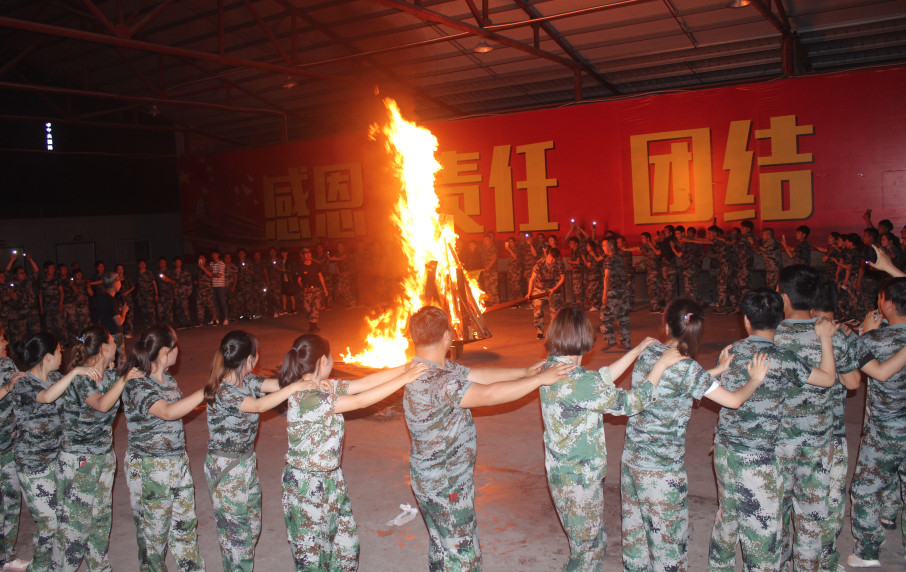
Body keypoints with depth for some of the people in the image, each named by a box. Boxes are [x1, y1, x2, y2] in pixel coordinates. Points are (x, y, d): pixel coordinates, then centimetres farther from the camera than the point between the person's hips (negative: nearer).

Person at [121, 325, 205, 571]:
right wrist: (207, 390, -36)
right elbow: (168, 412, -35)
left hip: (178, 462, 8)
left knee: (186, 523, 15)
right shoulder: (136, 385, -20)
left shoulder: (167, 378, 6)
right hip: (150, 469, -8)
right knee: (154, 531, 8)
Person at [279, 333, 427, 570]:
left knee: (345, 542, 17)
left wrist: (406, 368, -5)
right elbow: (360, 401, -27)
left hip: (331, 478, 9)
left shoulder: (324, 387, 1)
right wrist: (404, 379, -23)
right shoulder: (305, 397, -27)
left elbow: (365, 382, 1)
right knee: (312, 553, 8)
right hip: (307, 485, -9)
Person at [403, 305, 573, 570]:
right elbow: (489, 394, -35)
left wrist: (524, 372, 1)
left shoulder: (440, 368, 1)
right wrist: (540, 379, -25)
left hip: (432, 481, 10)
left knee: (440, 549, 25)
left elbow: (479, 375, 5)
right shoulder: (436, 382, -31)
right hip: (446, 487, -10)